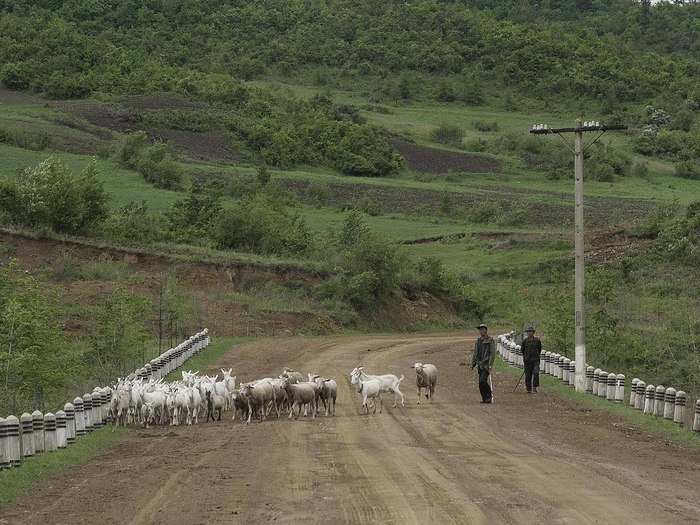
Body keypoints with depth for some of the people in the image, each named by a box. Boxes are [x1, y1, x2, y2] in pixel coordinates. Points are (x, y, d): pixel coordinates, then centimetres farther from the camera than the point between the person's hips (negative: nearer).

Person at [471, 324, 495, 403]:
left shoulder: (490, 340, -5)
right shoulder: (478, 341, 16)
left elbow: (493, 353, -11)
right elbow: (475, 353, 21)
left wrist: (490, 365, -18)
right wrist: (473, 363, 13)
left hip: (486, 364, -7)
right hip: (480, 364, 7)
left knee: (482, 380, -18)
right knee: (481, 383, 5)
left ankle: (489, 395, -3)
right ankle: (485, 398, 10)